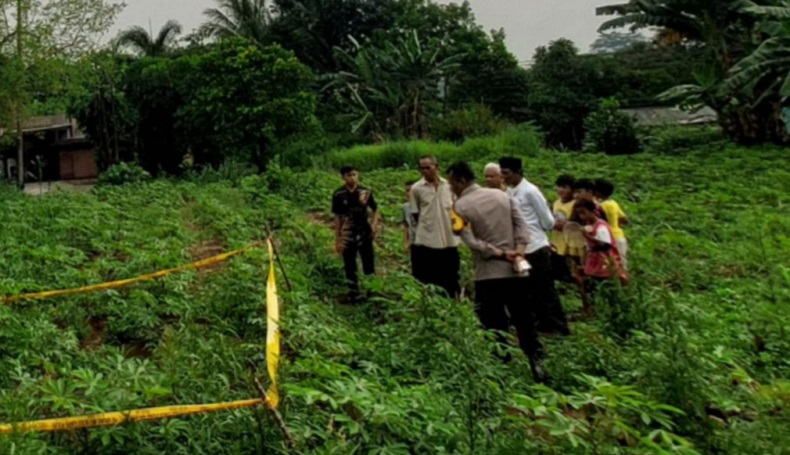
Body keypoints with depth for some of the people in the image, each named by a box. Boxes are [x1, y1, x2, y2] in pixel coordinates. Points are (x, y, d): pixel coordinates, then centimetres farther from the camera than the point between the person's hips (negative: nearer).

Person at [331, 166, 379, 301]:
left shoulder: (365, 192, -4)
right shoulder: (338, 195, -6)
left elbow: (375, 209, 8)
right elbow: (337, 218, 0)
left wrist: (374, 224, -11)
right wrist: (337, 240, -1)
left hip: (365, 234, 0)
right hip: (347, 236, 0)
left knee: (369, 265, 5)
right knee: (350, 267, 6)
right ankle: (354, 295, 18)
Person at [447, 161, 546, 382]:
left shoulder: (461, 206, -6)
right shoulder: (502, 195, 8)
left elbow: (471, 241, -13)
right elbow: (521, 225, 2)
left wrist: (501, 253, -11)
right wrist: (519, 251, -7)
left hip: (487, 274, -4)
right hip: (515, 270, 4)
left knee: (494, 326, 5)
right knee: (524, 320, 11)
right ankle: (537, 362, 10)